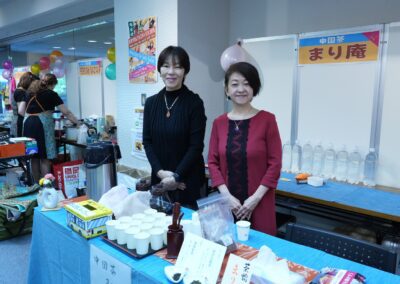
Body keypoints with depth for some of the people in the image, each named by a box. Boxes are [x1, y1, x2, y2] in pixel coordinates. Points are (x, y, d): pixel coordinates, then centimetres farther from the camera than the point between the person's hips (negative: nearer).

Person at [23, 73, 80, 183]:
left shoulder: (31, 92, 17)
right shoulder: (51, 94, 1)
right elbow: (66, 112, -1)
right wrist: (78, 122, 6)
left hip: (28, 124, 6)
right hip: (41, 125, -6)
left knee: (34, 157, 12)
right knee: (45, 157, -1)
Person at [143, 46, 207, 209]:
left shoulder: (194, 103, -8)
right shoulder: (151, 103, 4)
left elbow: (196, 146, -10)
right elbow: (147, 141, 3)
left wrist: (176, 177, -14)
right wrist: (160, 171, -9)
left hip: (188, 180, -3)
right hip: (159, 179, 4)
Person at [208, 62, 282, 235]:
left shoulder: (267, 120, -5)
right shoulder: (219, 123, 4)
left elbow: (275, 163, -5)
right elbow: (213, 162, 4)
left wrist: (256, 197, -10)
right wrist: (226, 196, -6)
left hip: (259, 204, -2)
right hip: (227, 203, 3)